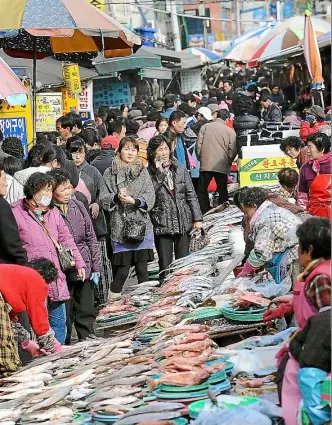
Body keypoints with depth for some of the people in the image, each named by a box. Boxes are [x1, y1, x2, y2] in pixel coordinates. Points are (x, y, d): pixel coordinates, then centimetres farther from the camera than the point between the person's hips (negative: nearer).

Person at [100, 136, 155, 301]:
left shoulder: (143, 172, 9)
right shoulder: (110, 173, 6)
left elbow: (150, 197, 0)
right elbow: (103, 198, 3)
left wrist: (134, 201, -17)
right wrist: (117, 197, -15)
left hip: (141, 226, 1)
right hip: (120, 227, -1)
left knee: (142, 268, 4)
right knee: (123, 269, -4)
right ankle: (114, 297, 12)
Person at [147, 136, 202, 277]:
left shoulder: (180, 169, 8)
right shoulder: (149, 173, -3)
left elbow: (191, 195, 9)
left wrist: (197, 219, 4)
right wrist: (160, 172, -16)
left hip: (183, 223, 3)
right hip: (162, 226, -3)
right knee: (165, 267, 0)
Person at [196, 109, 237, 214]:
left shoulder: (205, 127, 3)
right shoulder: (230, 131, -1)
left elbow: (198, 145, 2)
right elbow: (232, 150, -3)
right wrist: (228, 162, 11)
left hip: (206, 165, 0)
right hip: (222, 166, 0)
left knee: (202, 190, 10)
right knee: (222, 191, 10)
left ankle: (204, 213, 6)